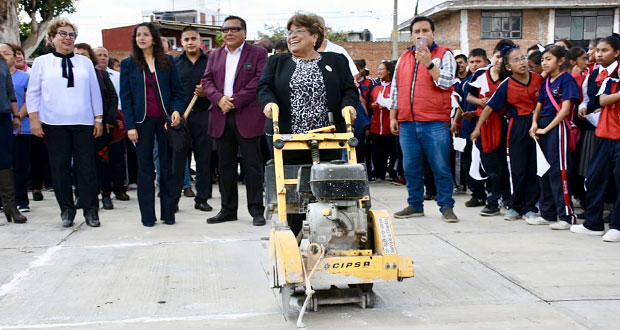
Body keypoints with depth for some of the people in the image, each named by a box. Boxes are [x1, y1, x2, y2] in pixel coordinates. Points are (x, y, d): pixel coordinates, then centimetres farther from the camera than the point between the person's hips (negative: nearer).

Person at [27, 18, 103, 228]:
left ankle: (91, 210, 6)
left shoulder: (85, 62, 11)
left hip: (83, 123, 1)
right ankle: (66, 210, 13)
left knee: (86, 167, 0)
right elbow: (33, 93, 6)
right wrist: (34, 119, -2)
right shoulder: (41, 62, 7)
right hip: (54, 124, -1)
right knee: (59, 167, 3)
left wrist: (99, 119, 7)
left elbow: (95, 92, 11)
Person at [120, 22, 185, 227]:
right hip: (142, 121, 0)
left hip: (165, 120, 1)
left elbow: (178, 90, 5)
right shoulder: (128, 64, 4)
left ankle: (168, 212, 11)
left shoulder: (167, 62, 5)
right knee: (145, 166, 3)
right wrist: (130, 126, -6)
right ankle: (147, 215, 8)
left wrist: (176, 110, -13)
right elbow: (125, 96, 1)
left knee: (167, 165, 4)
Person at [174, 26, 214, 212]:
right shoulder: (174, 63, 9)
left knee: (204, 158, 3)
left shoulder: (210, 61, 7)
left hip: (202, 115, 0)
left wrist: (207, 93, -12)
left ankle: (202, 198, 12)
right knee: (177, 159, 1)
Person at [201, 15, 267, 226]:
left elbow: (258, 81, -9)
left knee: (252, 165, -2)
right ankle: (228, 209, 17)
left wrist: (235, 101, -15)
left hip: (247, 117, -5)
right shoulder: (215, 55, 17)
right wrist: (219, 98, -10)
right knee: (225, 165, 9)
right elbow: (207, 80, 10)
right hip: (221, 118, 5)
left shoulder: (258, 53, 2)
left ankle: (256, 210, 4)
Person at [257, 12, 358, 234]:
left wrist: (348, 105, -13)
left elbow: (349, 90, 8)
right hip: (290, 141, 0)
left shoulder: (337, 61, 12)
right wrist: (269, 102, -18)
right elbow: (265, 88, 3)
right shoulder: (276, 62, 14)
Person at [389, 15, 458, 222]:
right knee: (411, 168, 8)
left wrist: (429, 63, -17)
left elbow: (446, 82, -9)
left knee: (441, 168, -2)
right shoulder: (404, 58, 17)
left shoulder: (444, 55, 3)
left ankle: (446, 207, 5)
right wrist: (393, 117, 15)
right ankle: (415, 205, 18)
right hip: (407, 123, 4)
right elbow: (395, 90, 19)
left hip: (435, 123, -4)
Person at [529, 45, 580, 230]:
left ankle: (567, 216, -4)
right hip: (543, 128, 8)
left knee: (558, 171, -8)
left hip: (557, 126, -8)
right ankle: (547, 214, 20)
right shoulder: (546, 82, 15)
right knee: (545, 171, 11)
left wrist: (547, 128, -15)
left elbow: (565, 109, -15)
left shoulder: (567, 80, -8)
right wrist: (535, 123, 0)